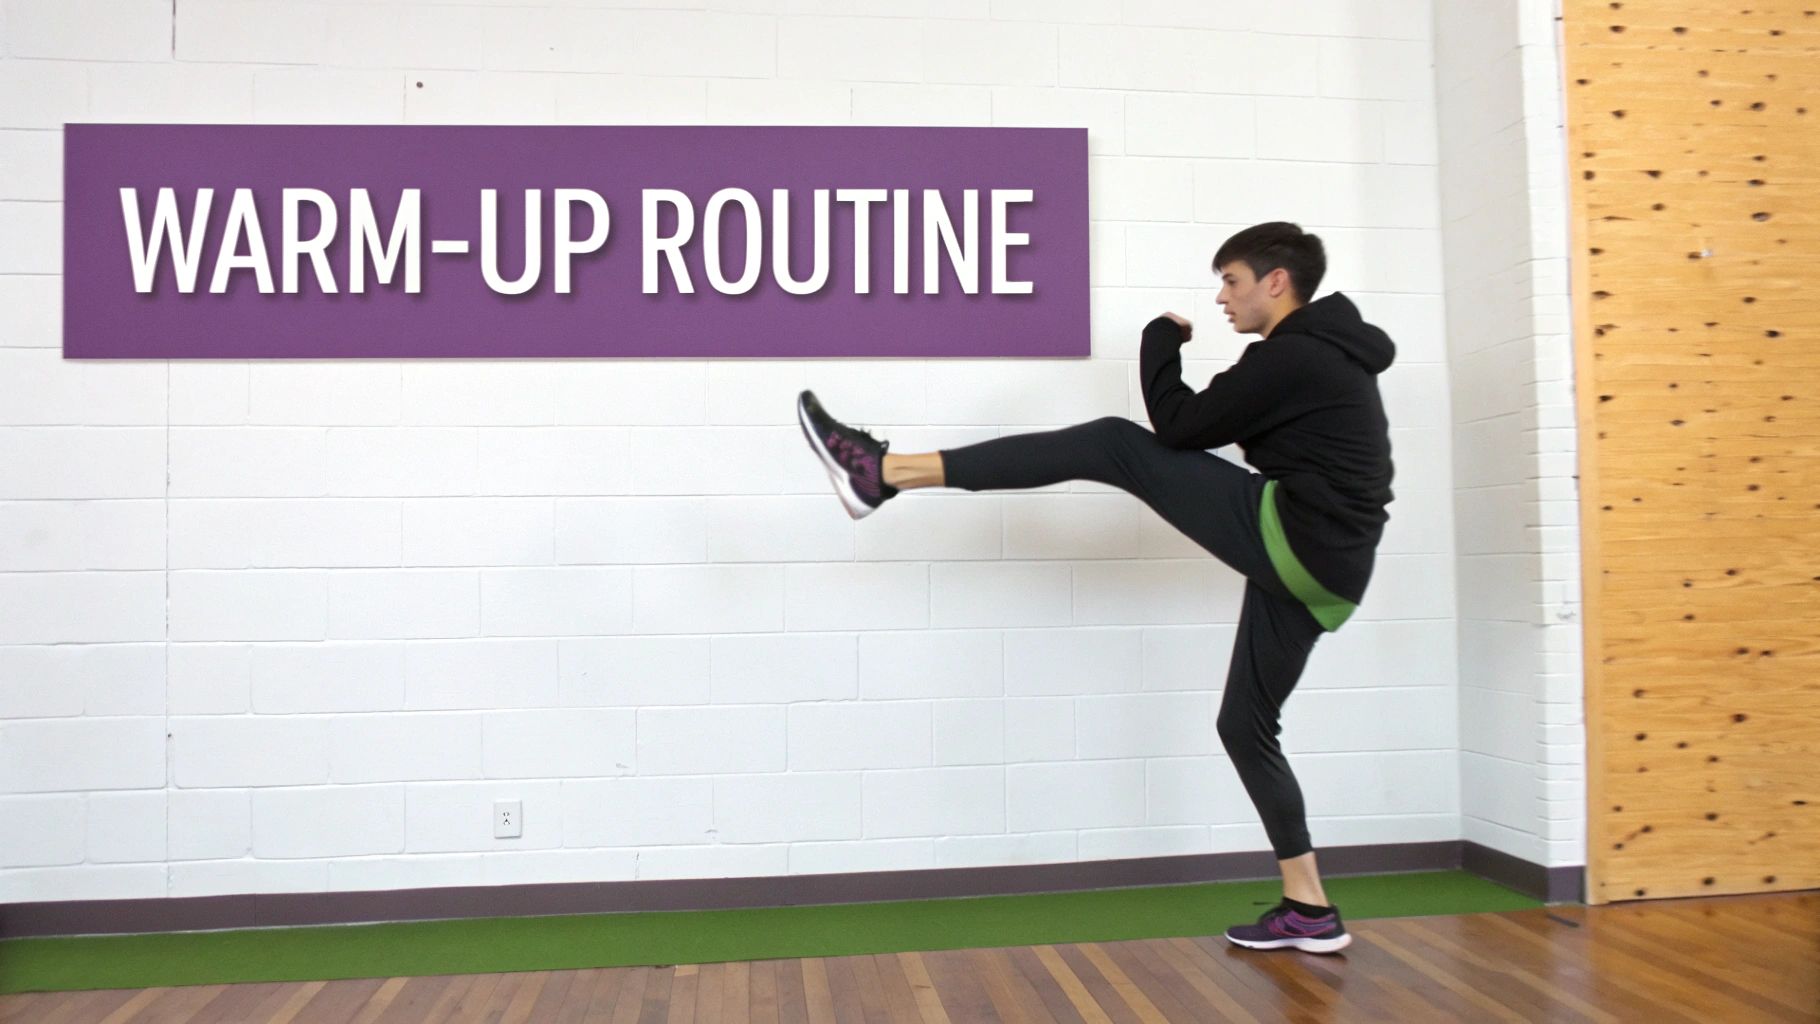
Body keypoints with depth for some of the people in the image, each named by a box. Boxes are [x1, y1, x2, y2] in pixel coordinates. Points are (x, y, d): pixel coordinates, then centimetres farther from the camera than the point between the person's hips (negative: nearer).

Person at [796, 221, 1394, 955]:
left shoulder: (1290, 356, -9)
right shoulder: (1326, 354, 22)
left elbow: (1179, 427, -7)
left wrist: (1162, 339, 8)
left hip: (1290, 540, -10)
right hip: (1322, 570, 10)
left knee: (1116, 446, -12)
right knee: (1245, 725, 16)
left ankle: (885, 472, -17)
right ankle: (1310, 912, 21)